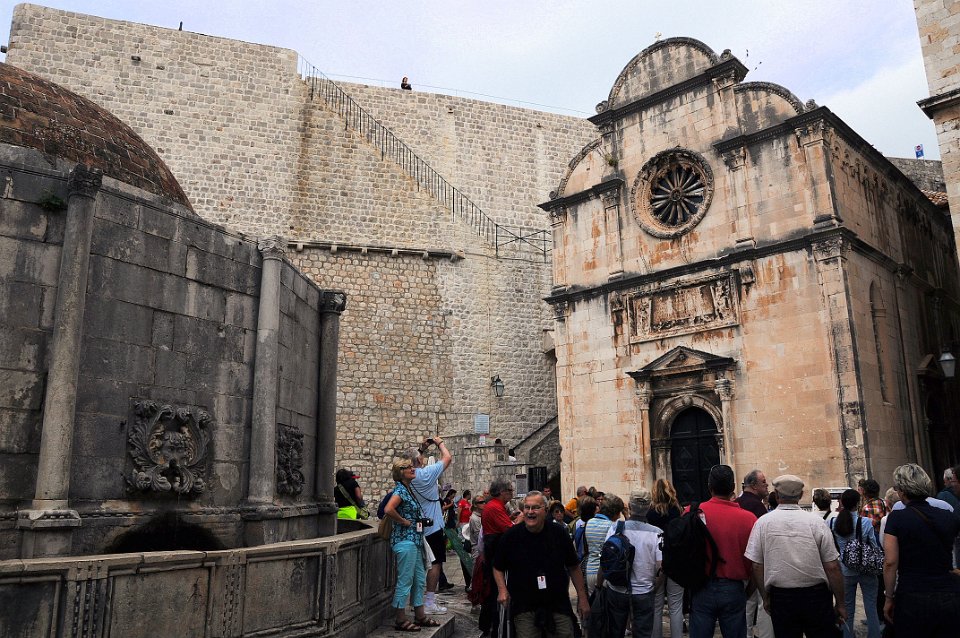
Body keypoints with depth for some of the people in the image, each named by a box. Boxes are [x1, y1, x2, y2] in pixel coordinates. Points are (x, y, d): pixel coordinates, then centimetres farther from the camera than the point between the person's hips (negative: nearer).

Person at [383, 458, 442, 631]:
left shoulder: (408, 489, 13)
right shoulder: (400, 490, -14)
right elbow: (388, 509, -31)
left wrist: (421, 521, 10)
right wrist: (404, 521, -19)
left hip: (414, 540, 10)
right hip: (405, 540, -10)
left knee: (420, 580, 15)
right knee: (405, 581, -2)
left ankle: (420, 616, 24)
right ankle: (400, 620, 7)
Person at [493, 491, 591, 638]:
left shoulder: (558, 534, -3)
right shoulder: (511, 536, -5)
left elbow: (573, 567, 7)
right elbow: (498, 568, 7)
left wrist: (582, 597, 6)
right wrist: (502, 590, -10)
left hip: (559, 607, 1)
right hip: (524, 608, -1)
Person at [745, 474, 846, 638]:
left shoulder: (763, 522, -5)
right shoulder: (816, 521, -6)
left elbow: (757, 566, -3)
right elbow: (832, 567, -5)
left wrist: (765, 597, 9)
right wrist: (841, 603, 4)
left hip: (780, 598, 1)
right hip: (816, 597, 0)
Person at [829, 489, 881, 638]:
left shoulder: (832, 523, -8)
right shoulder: (865, 522, -14)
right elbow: (876, 547, -5)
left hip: (845, 571, 2)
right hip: (867, 570, -1)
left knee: (847, 610, 12)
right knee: (871, 608, 9)